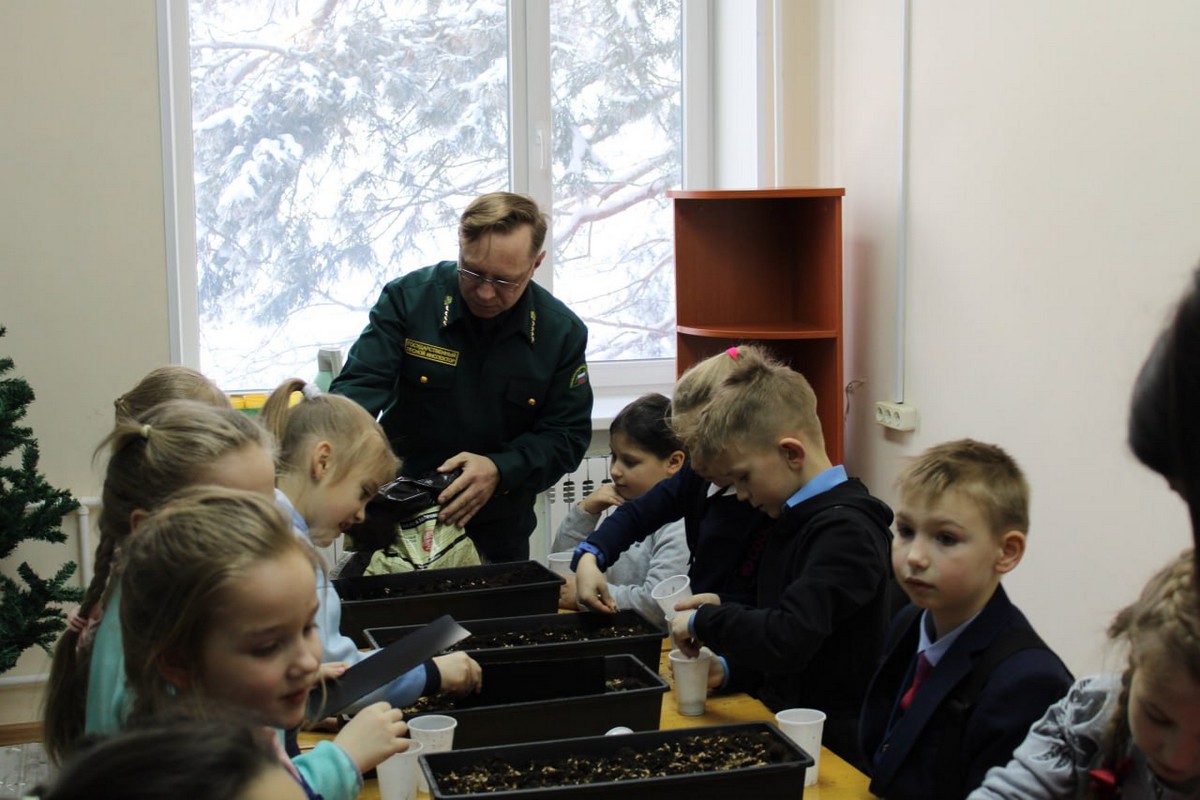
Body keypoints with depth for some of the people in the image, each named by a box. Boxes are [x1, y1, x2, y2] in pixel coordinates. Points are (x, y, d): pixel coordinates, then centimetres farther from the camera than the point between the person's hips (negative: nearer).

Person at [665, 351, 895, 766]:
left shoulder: (845, 529, -16)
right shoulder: (794, 520, 14)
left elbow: (787, 638, -27)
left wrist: (704, 620, -13)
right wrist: (731, 669, 8)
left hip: (829, 746, -9)